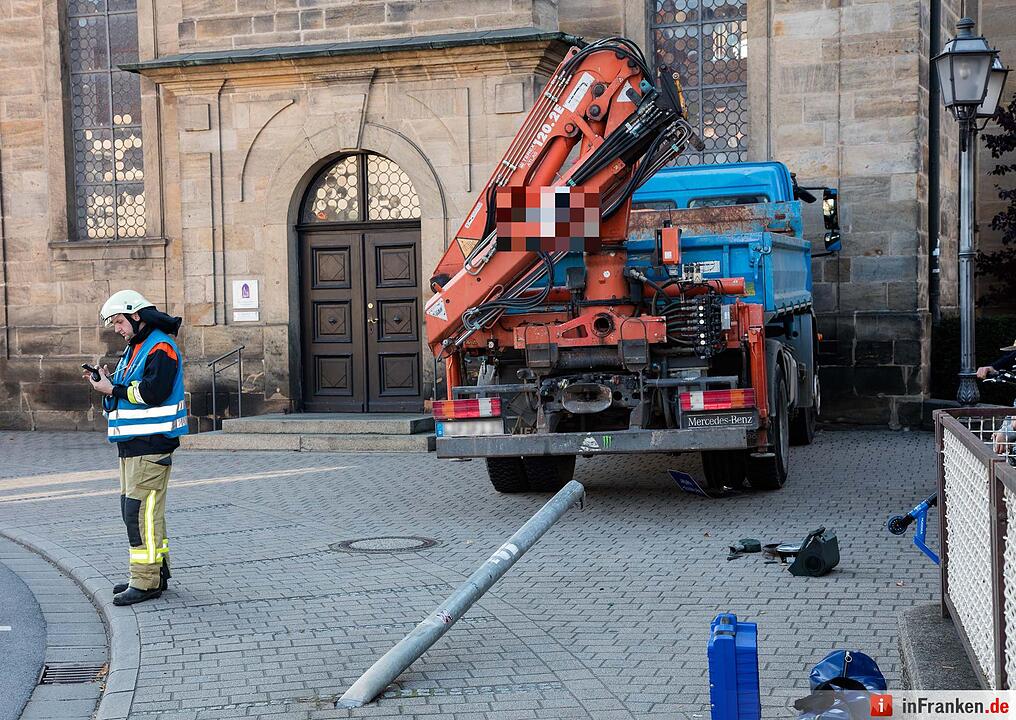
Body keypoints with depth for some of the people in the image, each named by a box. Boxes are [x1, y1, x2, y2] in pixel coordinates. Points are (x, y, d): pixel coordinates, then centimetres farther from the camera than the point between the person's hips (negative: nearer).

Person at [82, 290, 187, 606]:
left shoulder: (161, 348, -11)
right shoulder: (134, 348, 21)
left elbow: (153, 391, -22)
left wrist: (113, 390, -15)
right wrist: (107, 380, 2)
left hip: (151, 445, -10)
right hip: (132, 444, 10)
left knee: (141, 511, -11)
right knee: (133, 510, 13)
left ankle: (146, 582, -8)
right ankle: (156, 571, 22)